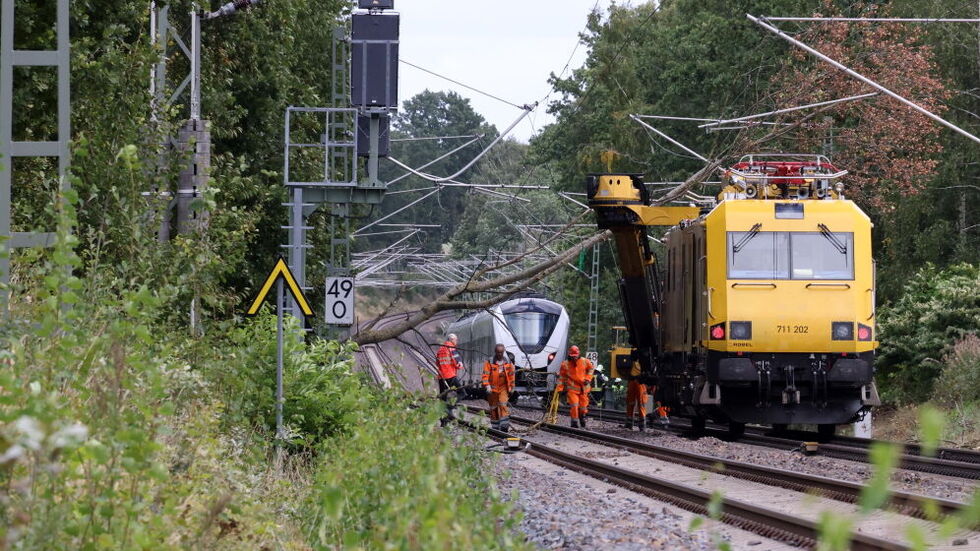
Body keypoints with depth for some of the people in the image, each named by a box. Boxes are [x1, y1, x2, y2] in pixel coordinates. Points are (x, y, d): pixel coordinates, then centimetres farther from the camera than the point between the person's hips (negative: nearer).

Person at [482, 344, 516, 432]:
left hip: (503, 388, 0)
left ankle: (505, 425, -15)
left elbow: (511, 375, 12)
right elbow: (485, 375, -9)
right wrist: (487, 386, -19)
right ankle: (495, 426, 19)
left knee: (503, 405, -14)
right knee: (493, 407, 7)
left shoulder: (508, 362, 4)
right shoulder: (490, 363, -5)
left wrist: (512, 387, 13)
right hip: (493, 388, 0)